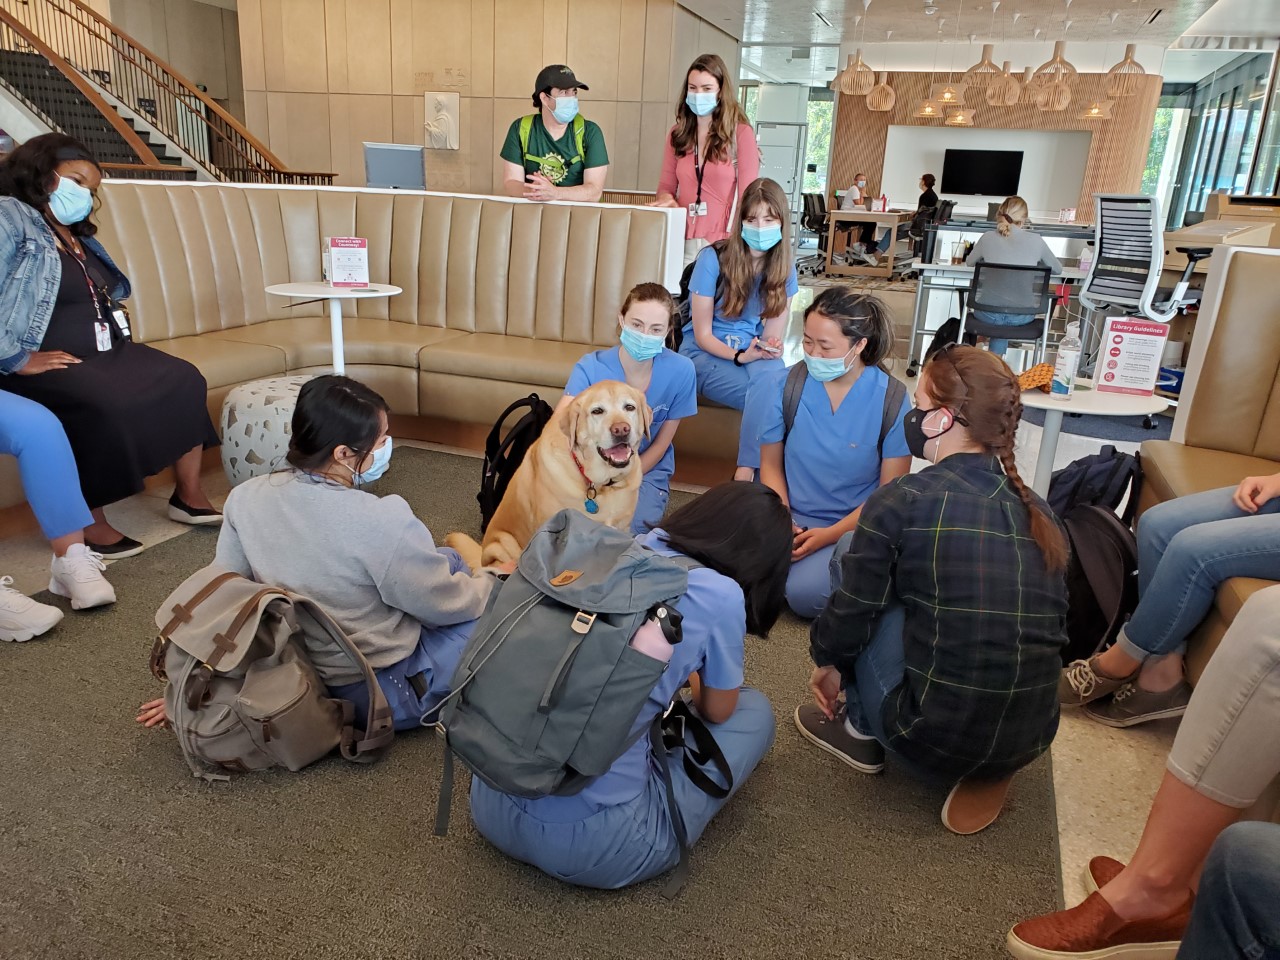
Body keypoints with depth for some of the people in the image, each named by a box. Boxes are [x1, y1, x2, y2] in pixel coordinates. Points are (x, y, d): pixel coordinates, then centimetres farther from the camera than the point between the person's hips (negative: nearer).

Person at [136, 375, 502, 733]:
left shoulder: (246, 498, -11)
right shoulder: (383, 522, -29)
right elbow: (445, 605, -15)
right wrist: (494, 582, 5)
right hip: (385, 693, -7)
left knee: (447, 560, 21)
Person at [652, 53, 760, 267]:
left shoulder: (741, 133, -2)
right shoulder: (678, 134, 12)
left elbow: (747, 197, -4)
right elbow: (666, 184, 16)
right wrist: (666, 198, -7)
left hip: (722, 245, -4)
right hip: (683, 243, 4)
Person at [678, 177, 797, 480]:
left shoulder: (784, 266, 0)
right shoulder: (713, 259, -12)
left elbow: (773, 334, 5)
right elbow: (702, 335, -9)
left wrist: (770, 348, -18)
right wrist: (740, 356, -23)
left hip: (753, 351, 4)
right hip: (705, 352, -3)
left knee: (774, 378, -34)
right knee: (765, 394, -33)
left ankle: (746, 472, -26)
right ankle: (761, 472, -18)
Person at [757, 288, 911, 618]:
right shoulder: (790, 384, -4)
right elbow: (771, 464, 4)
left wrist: (829, 535, -16)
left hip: (853, 526, -2)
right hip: (793, 519, 3)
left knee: (804, 593, -28)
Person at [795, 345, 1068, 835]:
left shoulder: (902, 500, -14)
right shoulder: (1038, 513, 4)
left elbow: (851, 610, -6)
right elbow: (1052, 627, 15)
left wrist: (826, 662, 16)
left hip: (933, 738, -6)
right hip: (1030, 740, 6)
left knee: (847, 559, 5)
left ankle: (861, 729, 17)